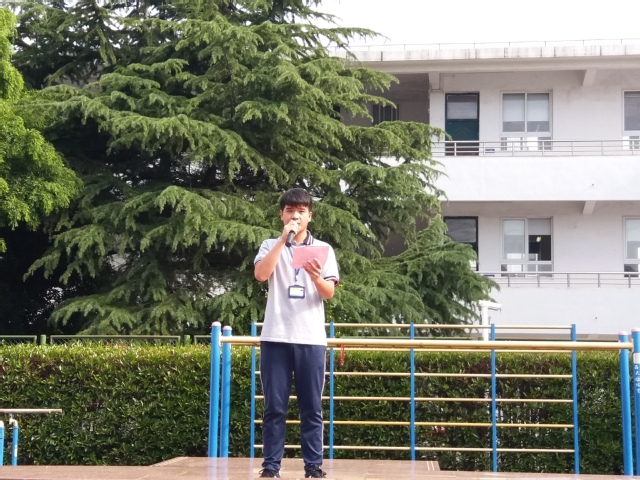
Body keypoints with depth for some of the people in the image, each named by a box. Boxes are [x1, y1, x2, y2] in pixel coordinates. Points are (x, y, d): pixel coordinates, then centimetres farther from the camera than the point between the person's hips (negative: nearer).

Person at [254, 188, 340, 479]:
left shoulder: (323, 249, 11)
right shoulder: (271, 245, 10)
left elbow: (329, 293, 2)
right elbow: (261, 274, -10)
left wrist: (316, 277, -20)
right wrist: (284, 239, -12)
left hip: (311, 338, 1)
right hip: (276, 337, 0)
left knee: (311, 407, 2)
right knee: (274, 407, 0)